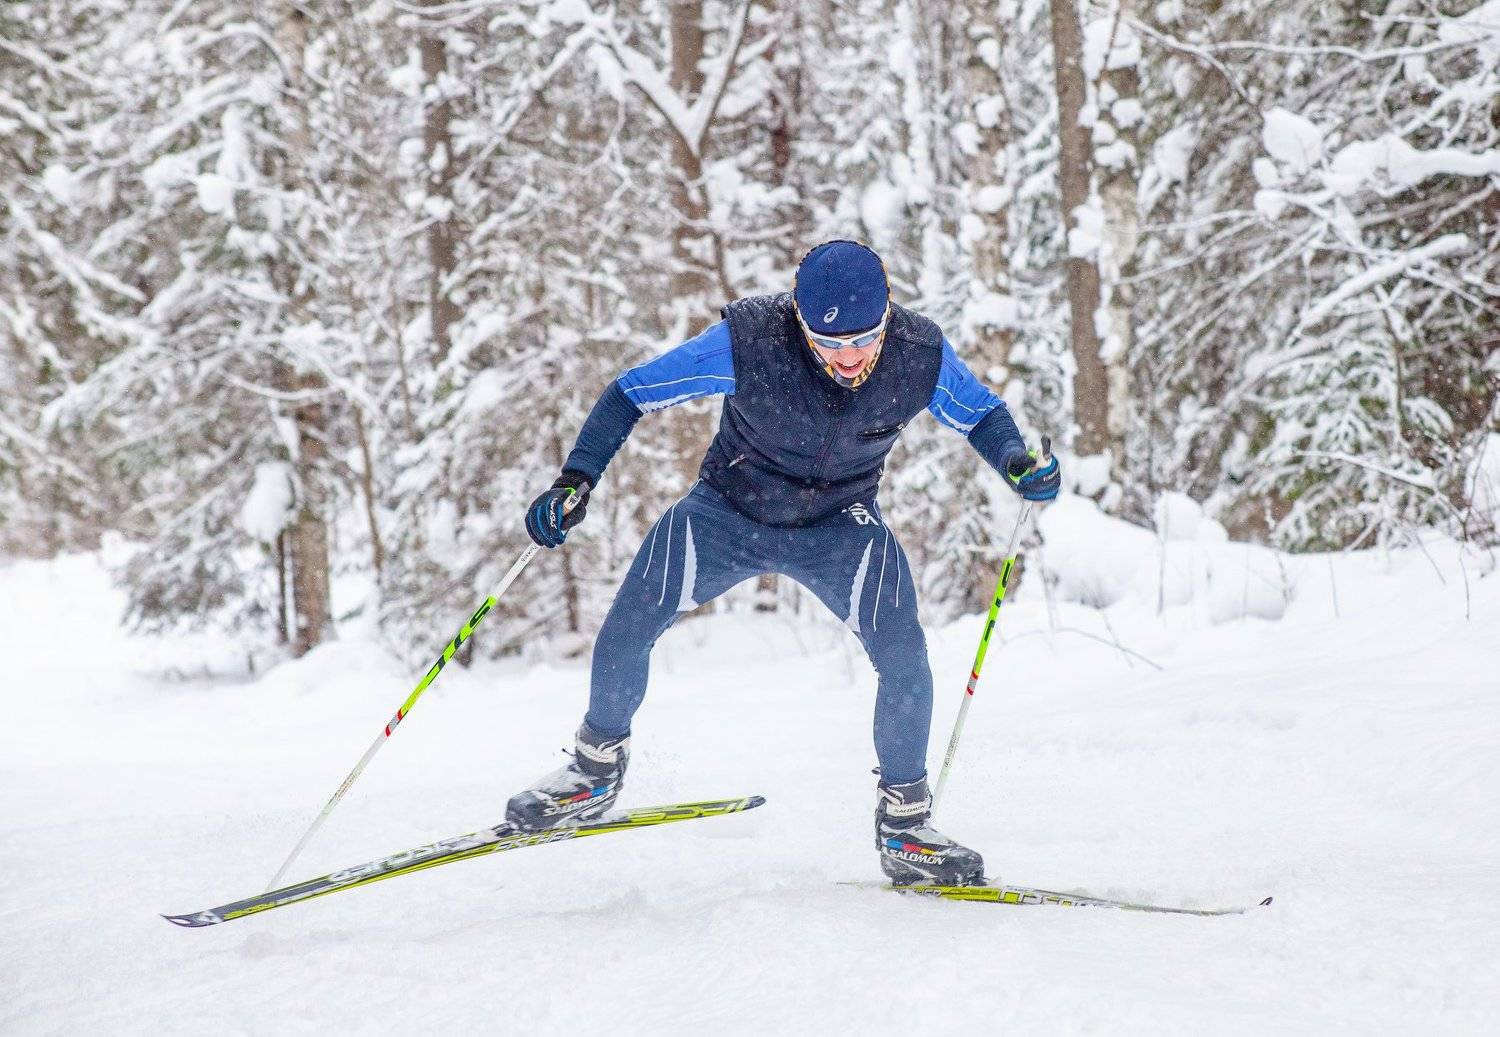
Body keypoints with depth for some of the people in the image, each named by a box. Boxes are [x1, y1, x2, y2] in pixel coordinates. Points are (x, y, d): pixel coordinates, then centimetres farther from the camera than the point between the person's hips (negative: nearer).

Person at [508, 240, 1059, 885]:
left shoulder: (921, 356, -24)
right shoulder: (750, 342, -30)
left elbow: (981, 413, -2)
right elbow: (632, 393, -19)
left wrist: (1017, 462, -23)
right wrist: (576, 480, -30)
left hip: (839, 528, 0)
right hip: (728, 511, 0)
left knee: (905, 662, -19)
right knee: (625, 634, -9)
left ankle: (904, 821, 2)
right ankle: (598, 767, 21)